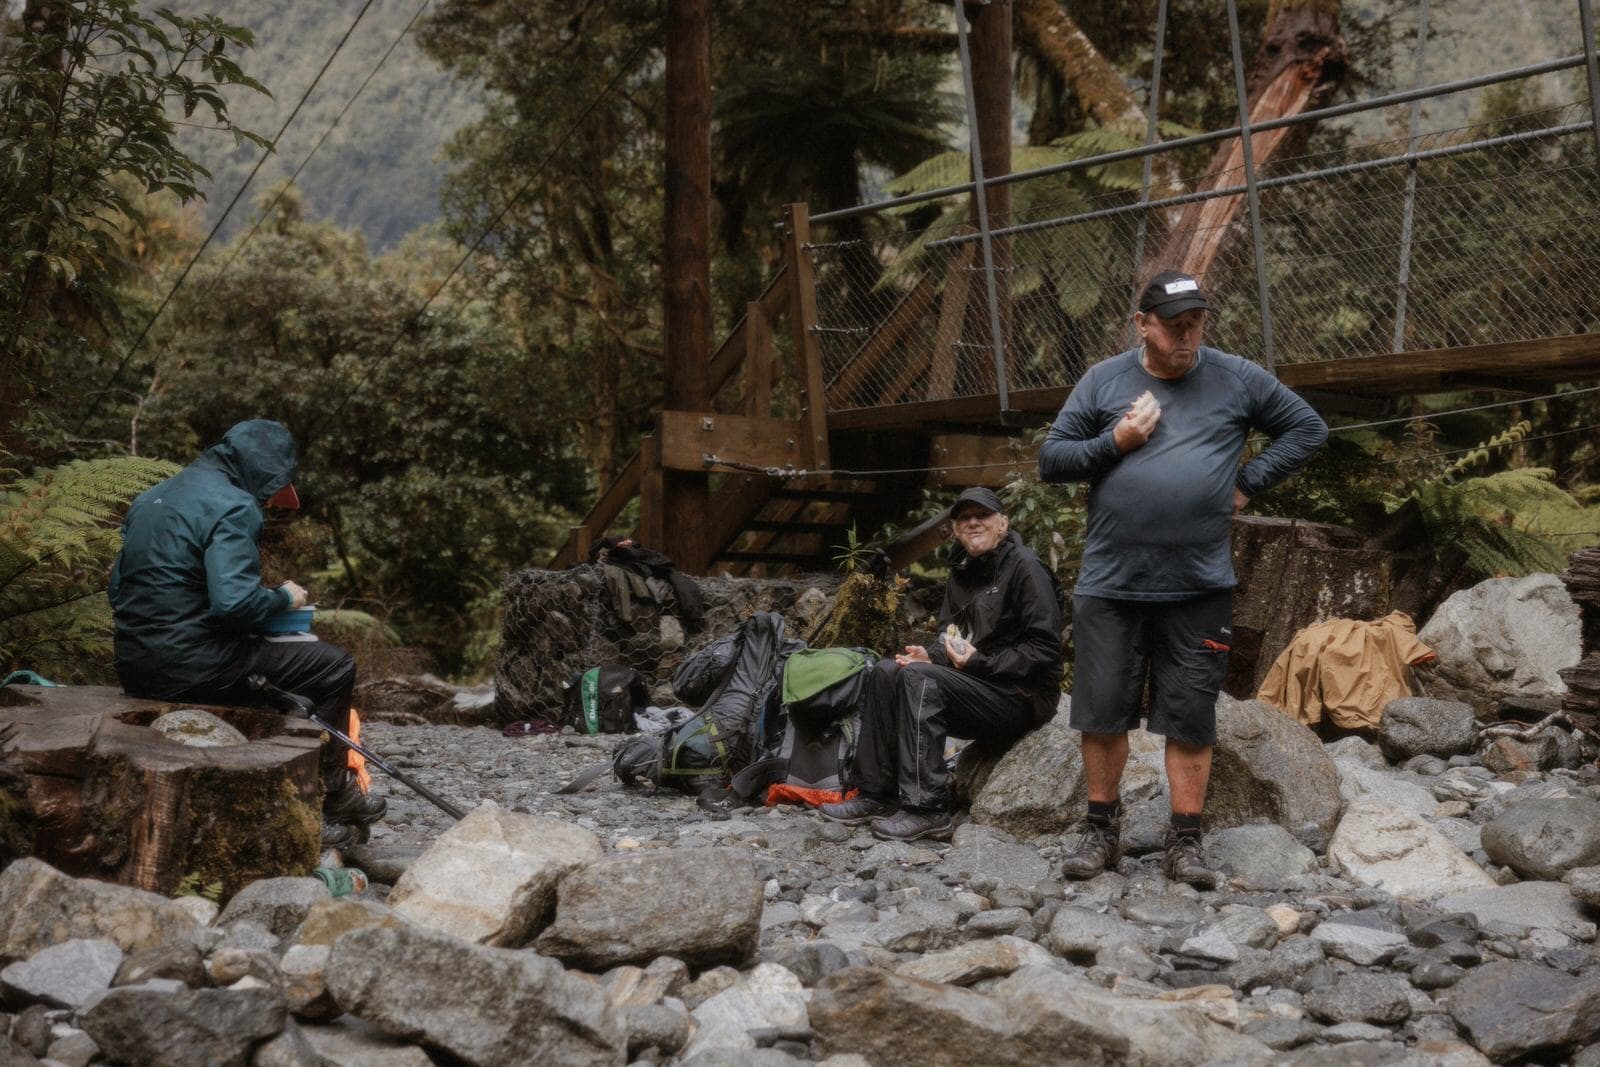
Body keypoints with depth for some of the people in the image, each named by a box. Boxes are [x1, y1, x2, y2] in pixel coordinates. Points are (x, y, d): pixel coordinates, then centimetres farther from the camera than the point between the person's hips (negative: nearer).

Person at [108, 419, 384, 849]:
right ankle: (332, 798, 17)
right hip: (192, 667, -9)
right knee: (334, 667, 5)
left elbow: (117, 589, 17)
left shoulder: (152, 498, 15)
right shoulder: (232, 507, -13)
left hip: (135, 668, 9)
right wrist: (284, 597, -5)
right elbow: (235, 601, -24)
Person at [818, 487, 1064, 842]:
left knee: (920, 679, -26)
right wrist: (931, 656, -4)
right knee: (886, 671, -4)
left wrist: (979, 662, -20)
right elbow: (951, 635, 20)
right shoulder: (963, 570, 14)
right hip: (977, 682, 9)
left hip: (1022, 694, -9)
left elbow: (1045, 649, -18)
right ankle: (874, 795, -5)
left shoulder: (1024, 567, -13)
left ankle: (927, 809, -27)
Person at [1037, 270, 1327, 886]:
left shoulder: (1236, 380, 5)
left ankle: (1185, 842, 13)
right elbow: (1051, 460, 5)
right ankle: (1100, 829, 20)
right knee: (1102, 713, 5)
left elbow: (1307, 428, 12)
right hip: (1110, 584, 0)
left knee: (1191, 719, 4)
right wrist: (1115, 443, -10)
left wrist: (1249, 483, 2)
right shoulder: (1103, 381, 5)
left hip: (1200, 588, 0)